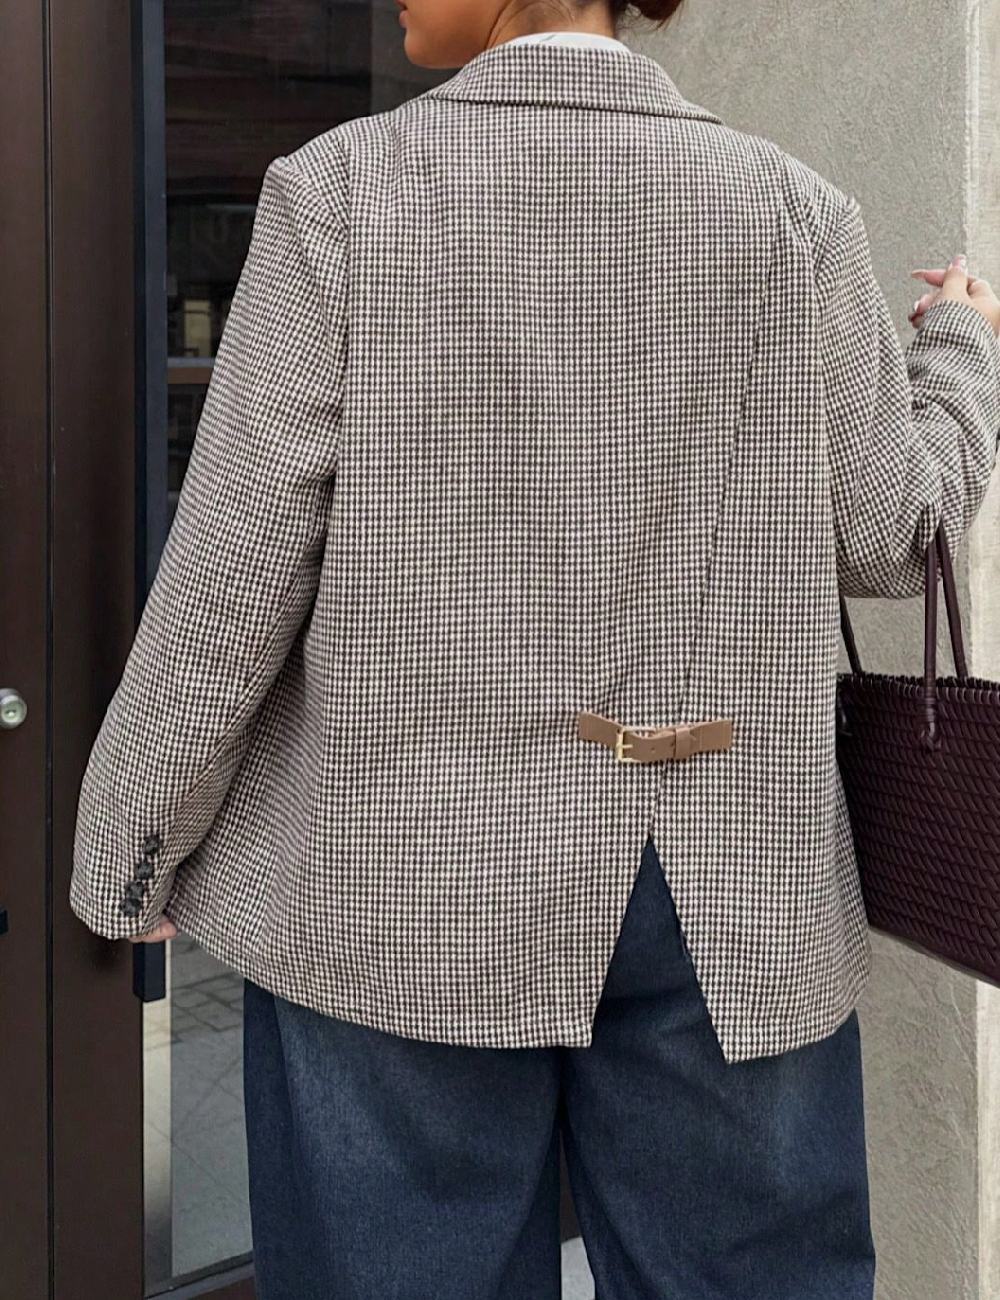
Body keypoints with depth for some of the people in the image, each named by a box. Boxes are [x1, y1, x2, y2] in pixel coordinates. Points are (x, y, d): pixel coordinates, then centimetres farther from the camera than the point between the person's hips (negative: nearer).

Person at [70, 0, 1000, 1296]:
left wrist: (130, 848, 4)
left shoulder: (341, 188, -6)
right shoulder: (795, 211, 0)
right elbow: (884, 537, 4)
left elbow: (237, 567, -8)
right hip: (727, 898, 3)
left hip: (405, 883, -1)